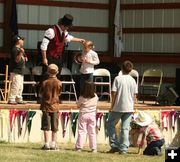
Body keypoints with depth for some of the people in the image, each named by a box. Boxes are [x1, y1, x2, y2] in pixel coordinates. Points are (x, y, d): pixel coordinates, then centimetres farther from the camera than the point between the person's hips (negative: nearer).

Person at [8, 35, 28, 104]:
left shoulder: (20, 49, 19)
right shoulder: (15, 49, -12)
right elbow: (17, 60, -21)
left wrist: (24, 58, 11)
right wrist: (21, 53, -32)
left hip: (20, 71, 10)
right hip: (15, 71, -10)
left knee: (20, 86, 14)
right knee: (15, 86, -15)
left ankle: (19, 99, 20)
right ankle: (11, 99, -15)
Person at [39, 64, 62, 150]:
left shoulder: (45, 83, -8)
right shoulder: (59, 83, -6)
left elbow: (40, 94, -1)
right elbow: (59, 94, 5)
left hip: (46, 106, -1)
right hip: (55, 106, 1)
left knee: (46, 127, 3)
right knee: (54, 127, 8)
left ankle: (47, 144, 0)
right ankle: (53, 144, 8)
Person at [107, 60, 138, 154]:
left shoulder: (118, 79, -7)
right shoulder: (133, 80, 5)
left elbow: (114, 93, -9)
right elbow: (135, 95, 9)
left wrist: (112, 106, 0)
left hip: (118, 107, -4)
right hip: (129, 108, 4)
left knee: (110, 125, 12)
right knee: (125, 128, 6)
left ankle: (115, 145, 7)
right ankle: (123, 148, 1)